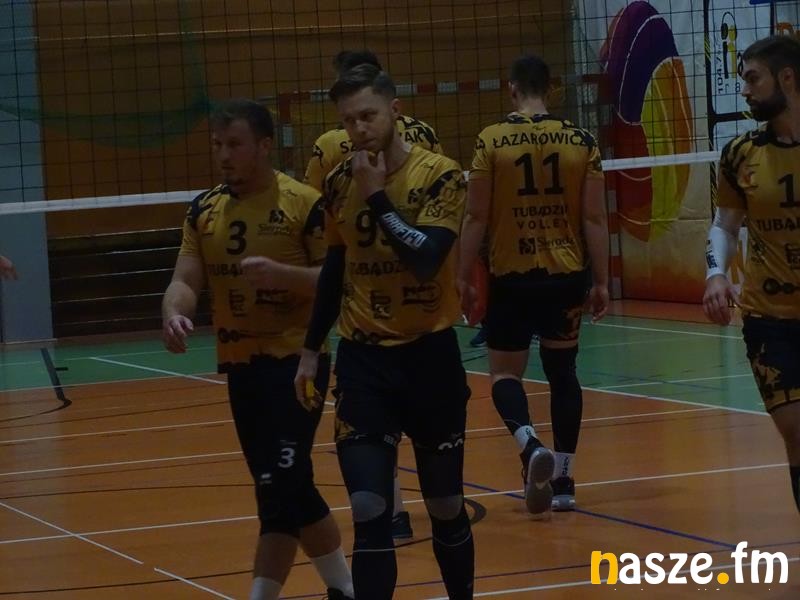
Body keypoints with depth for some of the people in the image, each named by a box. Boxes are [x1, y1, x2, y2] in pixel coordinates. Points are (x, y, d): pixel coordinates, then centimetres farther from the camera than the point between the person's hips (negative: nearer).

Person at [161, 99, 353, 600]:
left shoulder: (304, 204, -10)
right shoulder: (204, 211, 7)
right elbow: (186, 280, 2)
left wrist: (280, 273, -27)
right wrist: (174, 315, -20)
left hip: (296, 359, -7)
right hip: (240, 364, 7)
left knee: (279, 487, -14)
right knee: (290, 488, 13)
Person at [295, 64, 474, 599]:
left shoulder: (440, 176, -11)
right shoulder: (339, 183, 4)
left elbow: (427, 258, -24)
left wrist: (378, 197, -22)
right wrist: (312, 348, 17)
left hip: (429, 353, -2)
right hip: (362, 358, 2)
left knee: (446, 507, 11)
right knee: (368, 510, -9)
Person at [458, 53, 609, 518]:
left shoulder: (491, 142, -6)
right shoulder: (581, 142, -1)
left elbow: (476, 218, -5)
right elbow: (595, 218, -1)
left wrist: (464, 278, 3)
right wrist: (601, 282, 6)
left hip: (512, 276, -2)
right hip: (567, 275, 2)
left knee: (506, 374, 9)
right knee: (563, 371, 14)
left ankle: (532, 446, -19)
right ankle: (564, 482, 14)